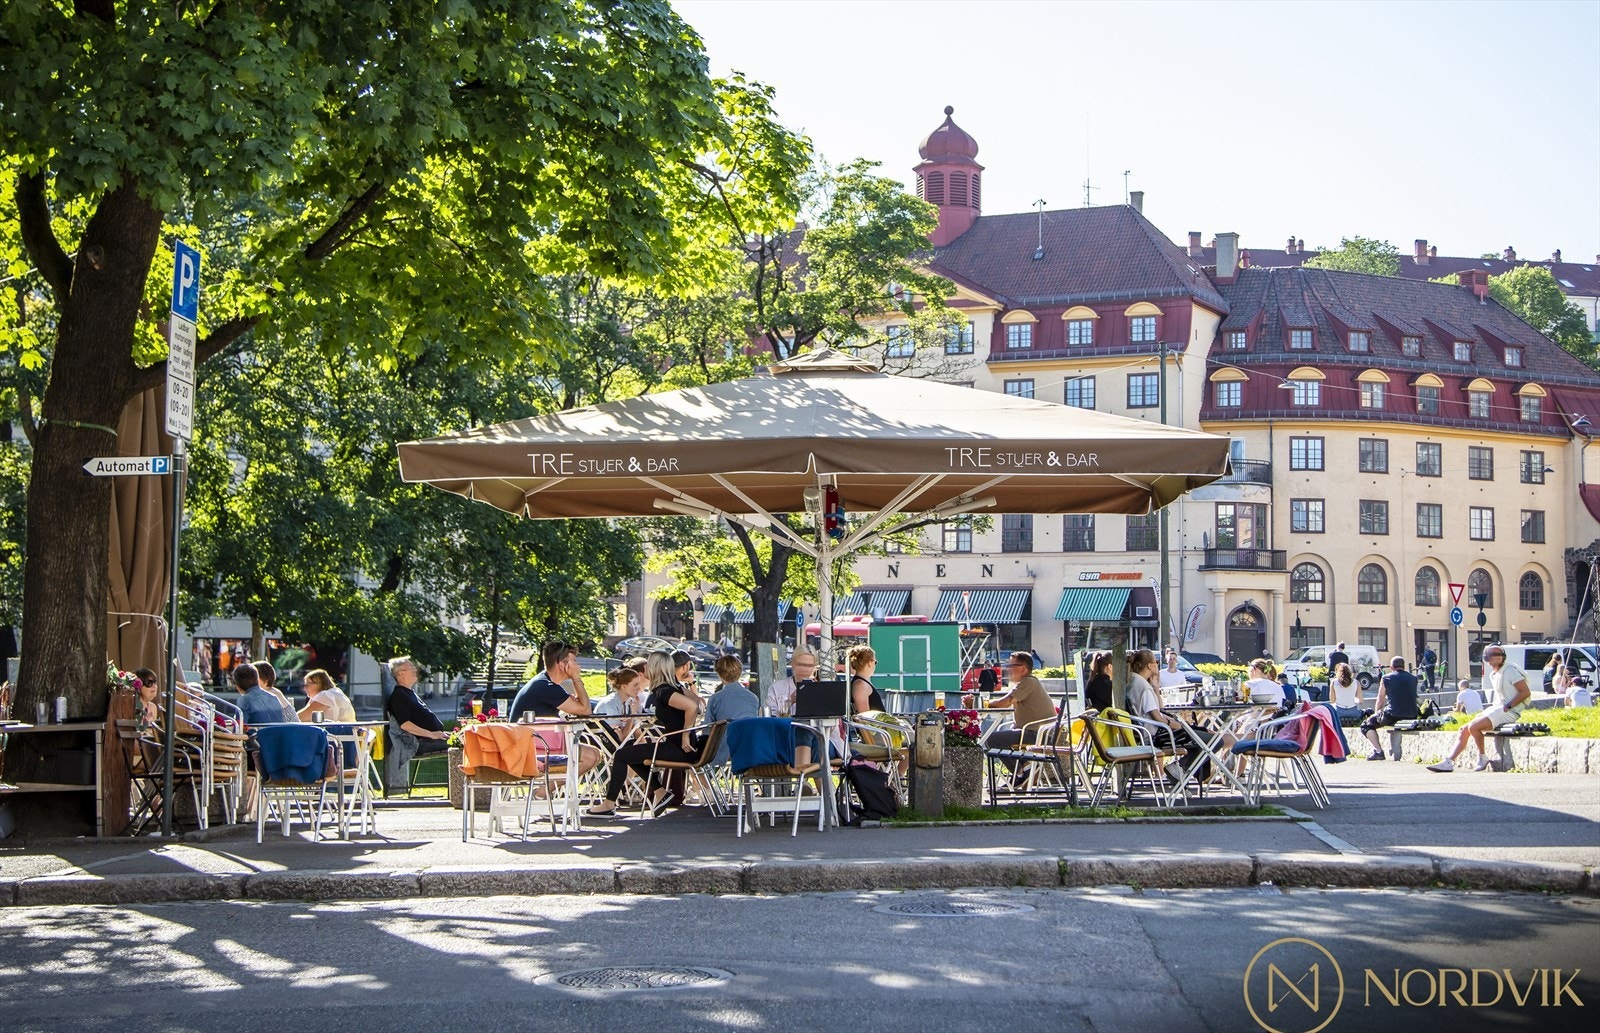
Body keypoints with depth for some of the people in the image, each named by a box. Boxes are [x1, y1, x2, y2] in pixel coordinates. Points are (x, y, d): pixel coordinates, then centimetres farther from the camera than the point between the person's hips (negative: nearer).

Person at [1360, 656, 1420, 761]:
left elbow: (1380, 700, 8)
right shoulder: (1413, 678, 12)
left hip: (1392, 716, -5)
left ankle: (1378, 751, -4)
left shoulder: (1386, 678, 1)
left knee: (1366, 725, 16)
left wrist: (1376, 713, 25)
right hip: (1411, 716, 5)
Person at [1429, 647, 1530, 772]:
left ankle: (1482, 757, -5)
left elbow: (1526, 692, -15)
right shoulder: (1493, 675, 17)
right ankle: (1449, 762, -6)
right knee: (1464, 729, -2)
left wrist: (1508, 706, -17)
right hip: (1496, 709, 9)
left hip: (1509, 712, -9)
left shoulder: (1511, 671, -9)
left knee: (1473, 727, -24)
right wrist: (1492, 707, 8)